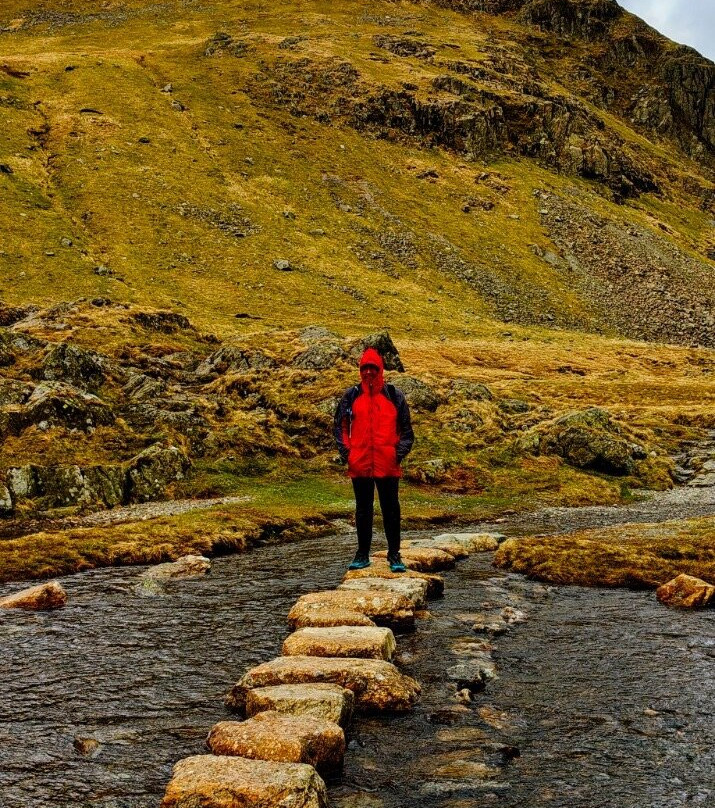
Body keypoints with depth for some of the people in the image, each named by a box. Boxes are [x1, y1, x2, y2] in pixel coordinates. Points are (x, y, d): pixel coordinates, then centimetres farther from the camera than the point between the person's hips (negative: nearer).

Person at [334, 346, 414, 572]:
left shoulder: (395, 395, 4)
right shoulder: (351, 395, 6)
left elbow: (406, 428, 7)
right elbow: (340, 426, 9)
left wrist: (400, 452, -4)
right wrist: (345, 452, 0)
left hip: (387, 465, -1)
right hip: (359, 464, 1)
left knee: (391, 509, 4)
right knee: (363, 509, 10)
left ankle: (394, 554, 13)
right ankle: (362, 554, 18)